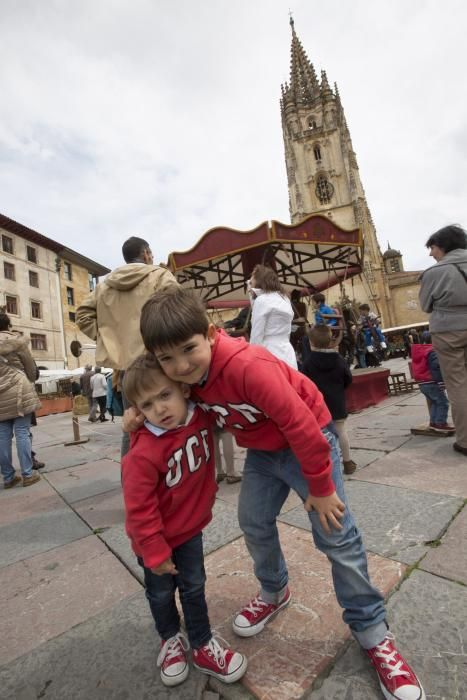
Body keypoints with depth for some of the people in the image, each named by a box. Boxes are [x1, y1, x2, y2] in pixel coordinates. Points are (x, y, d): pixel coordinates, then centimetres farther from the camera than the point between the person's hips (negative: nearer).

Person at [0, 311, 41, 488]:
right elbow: (31, 367, 2)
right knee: (22, 432, -2)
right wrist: (30, 383, 20)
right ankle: (27, 474, 2)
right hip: (18, 393, -5)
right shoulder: (16, 340, -4)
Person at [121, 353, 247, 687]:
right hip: (157, 538, -3)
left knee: (194, 588, 21)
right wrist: (155, 553, -15)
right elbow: (139, 510, -24)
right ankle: (171, 640, 52)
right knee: (161, 593, 23)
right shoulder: (143, 454, -35)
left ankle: (202, 645, 45)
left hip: (191, 527, 3)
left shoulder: (201, 416, -21)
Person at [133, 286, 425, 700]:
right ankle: (274, 592, 41)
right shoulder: (187, 375, -12)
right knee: (254, 523, 12)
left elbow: (301, 425, -33)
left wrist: (320, 487, -20)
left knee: (336, 535, 0)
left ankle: (372, 631, 24)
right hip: (262, 449, 7)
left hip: (308, 440, -6)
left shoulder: (248, 366, -38)